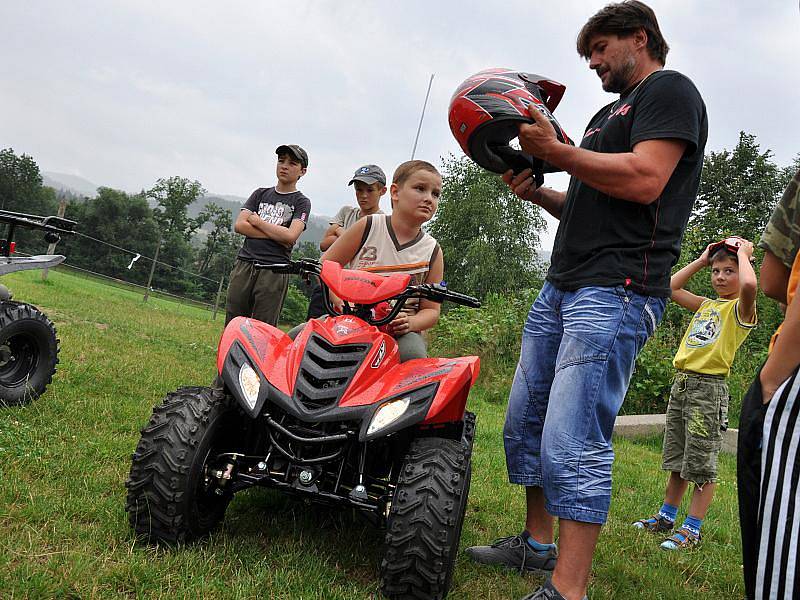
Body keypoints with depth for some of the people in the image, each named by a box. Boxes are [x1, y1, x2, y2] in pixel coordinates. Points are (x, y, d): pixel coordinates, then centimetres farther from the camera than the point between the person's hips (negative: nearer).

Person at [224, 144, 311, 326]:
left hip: (274, 271, -4)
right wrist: (275, 235, -5)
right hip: (244, 264, 4)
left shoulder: (301, 202, 8)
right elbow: (239, 225, 6)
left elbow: (290, 236, -9)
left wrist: (256, 220, 1)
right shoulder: (261, 194, 19)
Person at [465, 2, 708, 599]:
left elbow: (644, 181, -17)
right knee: (526, 423, 13)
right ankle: (537, 544, 26)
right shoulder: (610, 113, 28)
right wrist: (536, 191, 12)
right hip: (562, 286, 10)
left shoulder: (669, 90, 0)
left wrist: (554, 150, -13)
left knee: (572, 445, -15)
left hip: (614, 292, -10)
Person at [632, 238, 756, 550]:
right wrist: (701, 260, 18)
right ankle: (666, 516, 28)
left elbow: (749, 284, -28)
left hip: (708, 387, -7)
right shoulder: (706, 305, 16)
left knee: (701, 463, -2)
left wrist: (743, 253, -11)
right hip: (681, 384, 7)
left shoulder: (741, 308, -5)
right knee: (676, 459, 16)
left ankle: (692, 529, 6)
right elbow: (671, 288, 21)